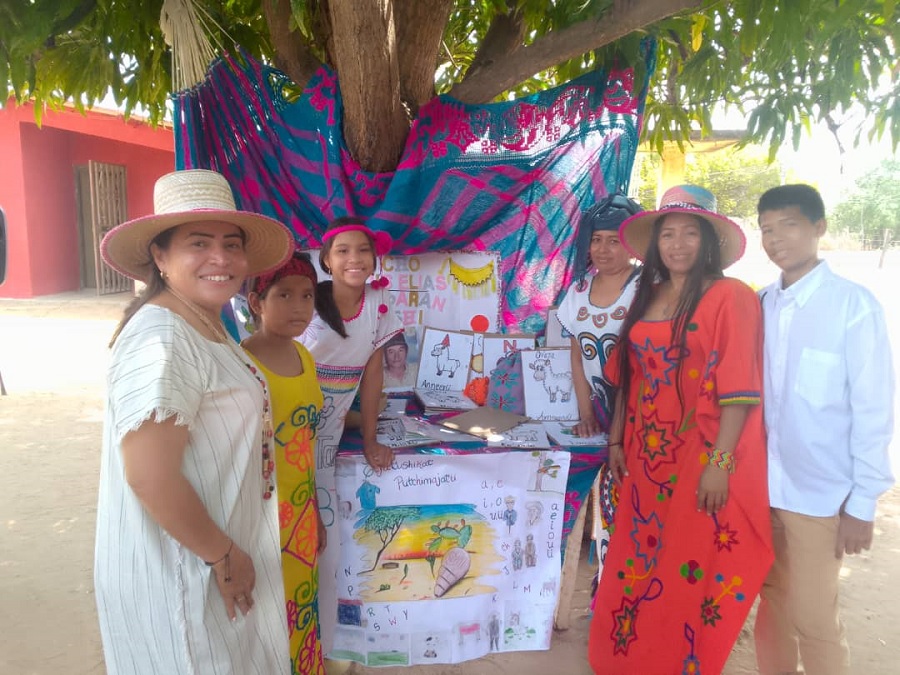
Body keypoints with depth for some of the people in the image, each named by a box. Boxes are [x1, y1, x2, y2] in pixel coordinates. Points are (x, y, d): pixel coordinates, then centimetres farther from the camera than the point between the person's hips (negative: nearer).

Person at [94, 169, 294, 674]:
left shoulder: (204, 329, 6)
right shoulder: (161, 341, -26)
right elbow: (151, 479, -29)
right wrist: (223, 554, -18)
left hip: (208, 555, 9)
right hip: (182, 569, -9)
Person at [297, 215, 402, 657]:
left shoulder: (377, 303, -2)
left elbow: (372, 371, 4)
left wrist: (370, 440, 6)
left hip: (324, 438, 3)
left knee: (324, 544, 5)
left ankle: (317, 644, 25)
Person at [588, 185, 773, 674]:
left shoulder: (731, 297, -10)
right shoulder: (646, 297, 10)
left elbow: (739, 389, -15)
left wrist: (720, 463, -18)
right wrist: (616, 439, 12)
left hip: (700, 461, -6)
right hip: (648, 457, 6)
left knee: (687, 574, 6)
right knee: (638, 564, 15)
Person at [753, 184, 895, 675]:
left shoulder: (853, 304, -11)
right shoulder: (759, 305, 2)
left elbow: (873, 409, -9)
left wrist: (863, 502, -8)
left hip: (819, 493, -4)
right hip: (761, 486, 4)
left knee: (813, 620, 6)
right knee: (773, 607, 18)